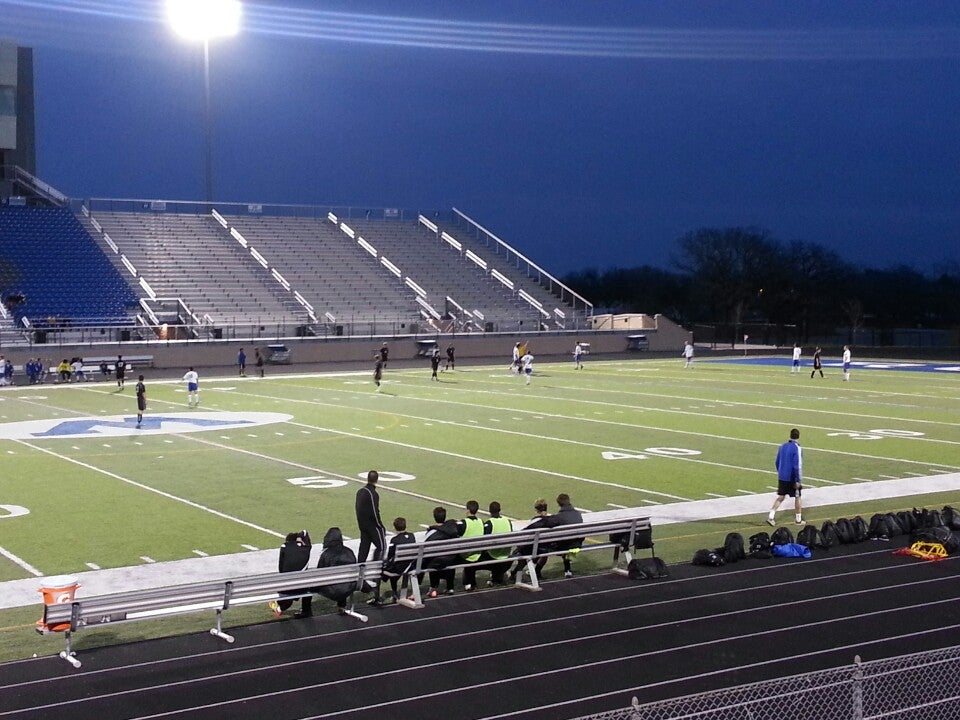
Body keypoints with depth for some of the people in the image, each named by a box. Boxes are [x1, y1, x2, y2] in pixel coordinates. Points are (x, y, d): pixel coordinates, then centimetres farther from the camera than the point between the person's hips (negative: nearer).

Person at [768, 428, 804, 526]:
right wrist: (798, 480, -16)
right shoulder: (796, 448, -15)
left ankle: (771, 516, -3)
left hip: (782, 477, 5)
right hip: (792, 478, -5)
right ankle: (798, 519, 19)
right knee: (797, 497, 10)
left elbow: (777, 462, 13)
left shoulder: (783, 446, 5)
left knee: (780, 497, 10)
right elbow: (797, 466, -19)